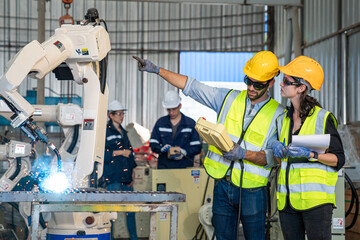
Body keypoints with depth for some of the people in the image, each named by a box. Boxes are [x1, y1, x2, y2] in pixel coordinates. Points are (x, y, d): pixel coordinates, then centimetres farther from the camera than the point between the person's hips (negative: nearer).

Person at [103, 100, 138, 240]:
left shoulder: (123, 132, 21)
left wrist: (132, 172, 18)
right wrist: (120, 152, -13)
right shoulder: (105, 131, -2)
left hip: (126, 176, 7)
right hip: (113, 176, -7)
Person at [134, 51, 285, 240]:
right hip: (223, 186, 3)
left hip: (251, 191, -3)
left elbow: (273, 157, -6)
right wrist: (157, 69, 4)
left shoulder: (278, 114, -3)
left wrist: (244, 154, -21)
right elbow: (191, 86, 7)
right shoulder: (229, 98, 6)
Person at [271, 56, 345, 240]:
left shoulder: (323, 118, -4)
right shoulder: (283, 119, 14)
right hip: (287, 198, 6)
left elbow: (338, 160, -4)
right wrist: (276, 146, 4)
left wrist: (310, 154, -18)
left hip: (316, 197, -6)